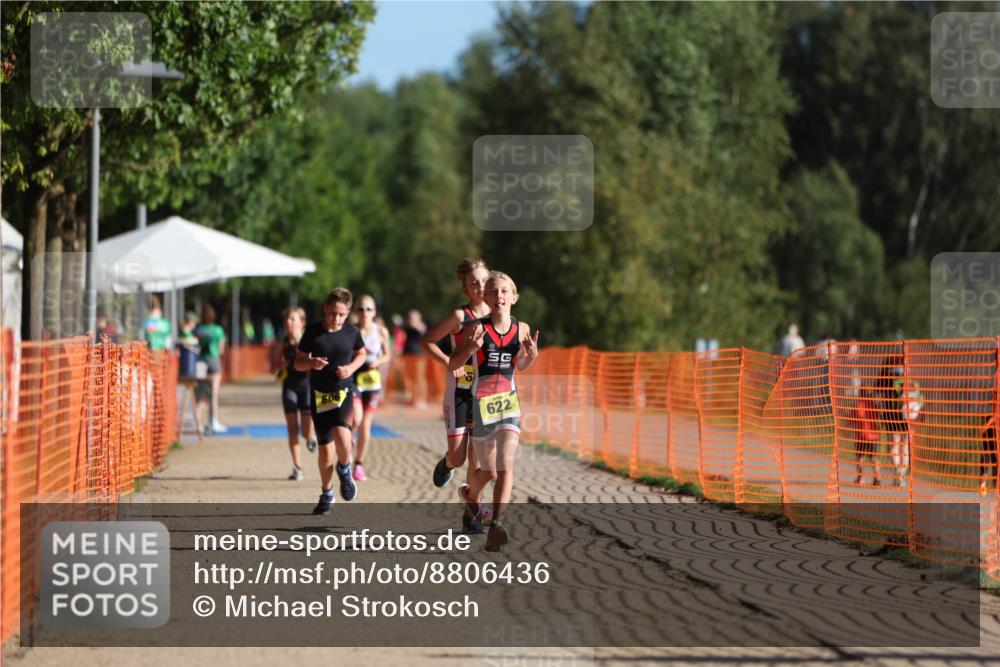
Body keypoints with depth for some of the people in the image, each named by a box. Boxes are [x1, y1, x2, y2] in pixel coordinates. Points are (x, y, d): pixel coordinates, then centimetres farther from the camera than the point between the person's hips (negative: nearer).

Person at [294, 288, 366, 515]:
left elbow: (361, 354, 15)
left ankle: (344, 470, 5)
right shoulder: (313, 331, -6)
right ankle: (326, 495, 27)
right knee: (325, 447, 6)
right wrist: (312, 363, -21)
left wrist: (351, 367, -6)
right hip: (319, 395, 1)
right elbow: (298, 362, 2)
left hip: (344, 392, -1)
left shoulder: (352, 332, -4)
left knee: (342, 436, -27)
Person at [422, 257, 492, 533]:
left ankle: (471, 512, 10)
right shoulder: (460, 316, -9)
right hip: (460, 393, -3)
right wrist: (449, 363, -15)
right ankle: (447, 464, 33)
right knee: (458, 456, -4)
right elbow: (427, 341, -3)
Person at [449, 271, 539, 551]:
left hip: (509, 403, 2)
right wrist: (471, 348, -23)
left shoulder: (522, 329, 2)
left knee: (506, 466, -17)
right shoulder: (476, 328, -8)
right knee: (488, 471, 11)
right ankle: (470, 494, 46)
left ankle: (496, 525, -22)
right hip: (480, 404, -1)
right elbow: (452, 364, -3)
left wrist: (532, 355, -4)